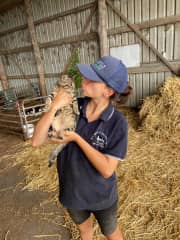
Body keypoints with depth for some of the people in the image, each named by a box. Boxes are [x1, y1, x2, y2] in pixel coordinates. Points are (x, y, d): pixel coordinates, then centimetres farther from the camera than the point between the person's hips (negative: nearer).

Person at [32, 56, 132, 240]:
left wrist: (77, 138, -29)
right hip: (72, 191, 3)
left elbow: (107, 169, -26)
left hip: (101, 196, -2)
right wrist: (54, 108, -31)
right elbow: (36, 141, -19)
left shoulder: (117, 123, -25)